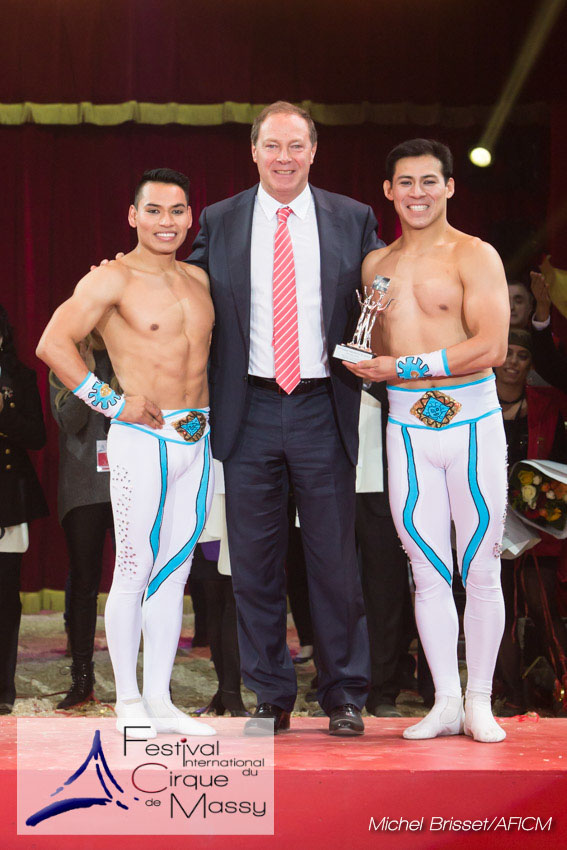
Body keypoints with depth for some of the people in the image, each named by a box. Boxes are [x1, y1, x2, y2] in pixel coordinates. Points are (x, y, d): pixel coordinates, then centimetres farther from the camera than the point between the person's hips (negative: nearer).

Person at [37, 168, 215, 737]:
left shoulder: (198, 279, 14)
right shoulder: (113, 280, -7)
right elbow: (53, 344, -14)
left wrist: (210, 412, 14)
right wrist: (112, 402, -12)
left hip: (197, 440, 6)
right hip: (142, 439, -6)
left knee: (175, 572, 9)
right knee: (135, 572, -3)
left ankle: (161, 700, 15)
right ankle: (128, 701, 7)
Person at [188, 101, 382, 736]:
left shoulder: (353, 221, 6)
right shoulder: (218, 223, 7)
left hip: (323, 409, -1)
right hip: (249, 409, 1)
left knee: (335, 557, 3)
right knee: (255, 560, 5)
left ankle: (344, 698, 12)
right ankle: (270, 698, 14)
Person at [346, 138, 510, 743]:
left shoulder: (474, 257, -3)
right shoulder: (376, 265, 14)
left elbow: (491, 347, -13)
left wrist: (407, 366, -14)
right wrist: (368, 367, -1)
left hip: (472, 422, -4)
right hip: (407, 427, 4)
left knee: (481, 570, 0)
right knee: (428, 572, 4)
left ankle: (479, 703, 9)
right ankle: (445, 703, 10)